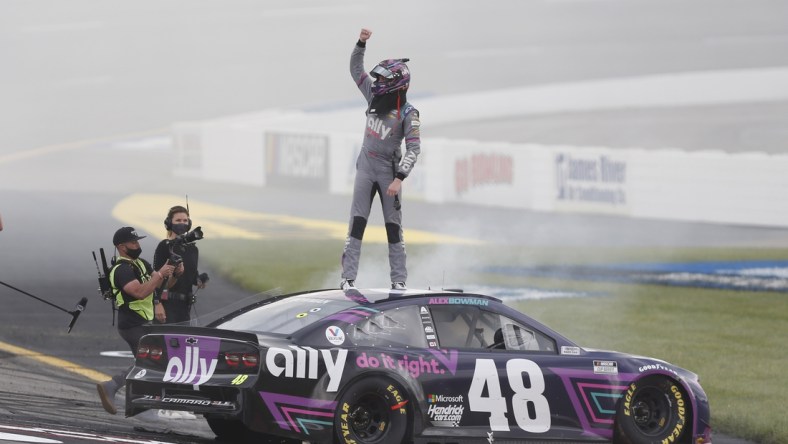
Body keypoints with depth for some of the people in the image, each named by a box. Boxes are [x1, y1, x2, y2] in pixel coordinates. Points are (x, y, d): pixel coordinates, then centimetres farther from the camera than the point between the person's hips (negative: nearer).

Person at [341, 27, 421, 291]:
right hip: (365, 168, 4)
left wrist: (399, 178, -29)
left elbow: (413, 148, -20)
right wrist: (361, 43, -3)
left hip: (389, 172, -4)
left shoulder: (408, 114, -14)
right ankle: (348, 277, -7)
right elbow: (356, 68, 12)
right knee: (357, 224, -4)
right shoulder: (375, 96, 1)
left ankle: (399, 280, 9)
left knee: (393, 227, 2)